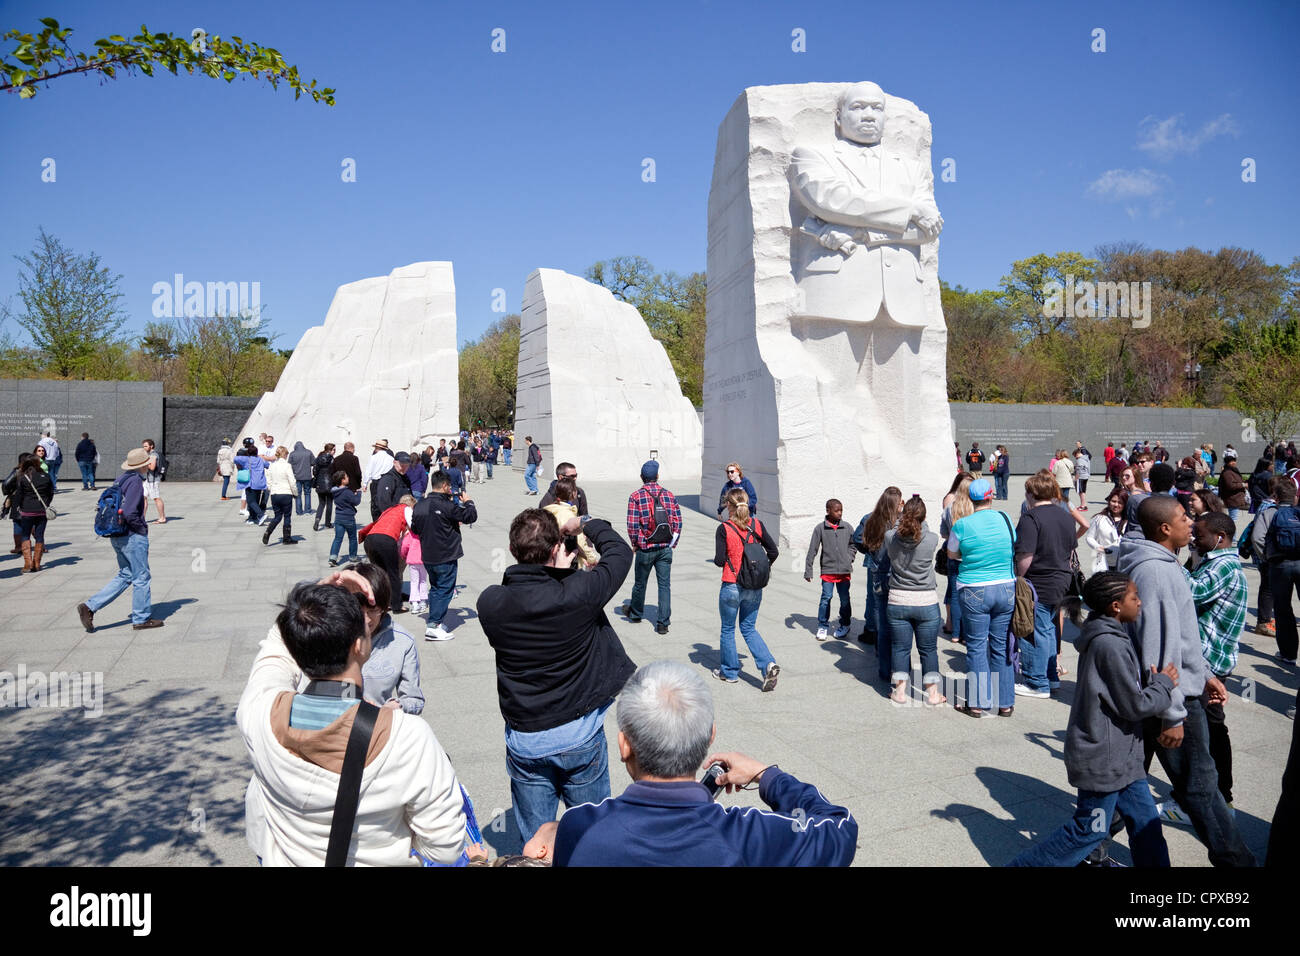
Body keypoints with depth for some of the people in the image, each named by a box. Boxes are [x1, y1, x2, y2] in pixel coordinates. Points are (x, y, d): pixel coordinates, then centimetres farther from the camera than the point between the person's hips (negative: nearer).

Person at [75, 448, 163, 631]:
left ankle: (89, 606, 9)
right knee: (141, 577, 5)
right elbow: (129, 513, -26)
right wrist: (142, 528, -10)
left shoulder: (121, 479, 9)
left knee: (125, 576, 18)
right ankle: (141, 619, 14)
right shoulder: (135, 481, -18)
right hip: (133, 537, -9)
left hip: (117, 537, 9)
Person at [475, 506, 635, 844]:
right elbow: (620, 551, -5)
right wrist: (586, 523, 9)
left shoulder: (490, 603, -16)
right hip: (581, 739, -2)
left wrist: (556, 575, 5)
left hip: (524, 743, 2)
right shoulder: (577, 593, -23)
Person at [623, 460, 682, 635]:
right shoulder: (669, 495, 2)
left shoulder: (635, 497, -8)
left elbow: (632, 525, -12)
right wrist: (673, 542, 10)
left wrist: (635, 544, 2)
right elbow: (678, 521, 2)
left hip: (645, 548, -2)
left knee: (640, 583, 16)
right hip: (666, 548, 2)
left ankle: (635, 613, 37)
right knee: (665, 585, 5)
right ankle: (663, 623, 2)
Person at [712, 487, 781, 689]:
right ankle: (769, 665, -2)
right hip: (755, 588, 4)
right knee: (749, 629, 16)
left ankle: (730, 672, 24)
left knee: (728, 629, 14)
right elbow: (773, 552, 0)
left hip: (731, 587, -4)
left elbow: (719, 560, -14)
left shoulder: (724, 529, -13)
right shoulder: (757, 525, -1)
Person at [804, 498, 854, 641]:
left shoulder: (846, 527, 3)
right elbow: (812, 550, -2)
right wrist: (808, 570, -3)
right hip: (828, 569, -2)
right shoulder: (820, 528, -4)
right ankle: (823, 627, 11)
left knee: (845, 600, 7)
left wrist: (850, 558, 5)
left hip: (844, 570, 2)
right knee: (826, 598, -3)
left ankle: (844, 625, 23)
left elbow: (852, 544, 19)